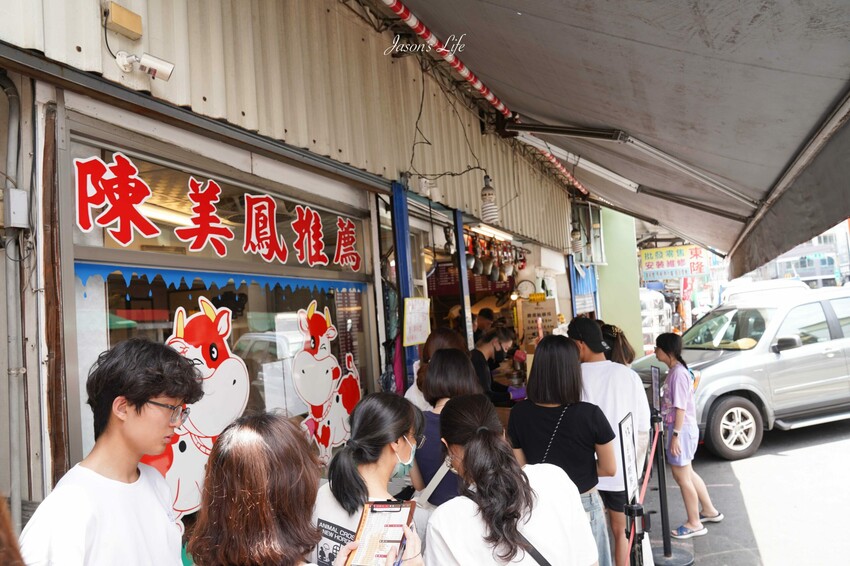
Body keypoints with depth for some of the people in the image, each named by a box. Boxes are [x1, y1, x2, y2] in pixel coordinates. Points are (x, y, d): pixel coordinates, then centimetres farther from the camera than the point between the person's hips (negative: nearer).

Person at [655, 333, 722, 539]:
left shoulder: (678, 373, -21)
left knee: (682, 477, 2)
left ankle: (694, 524, 15)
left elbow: (681, 407, -22)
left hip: (682, 430, -10)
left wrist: (676, 435, -21)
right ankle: (709, 511, 36)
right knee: (687, 474, 21)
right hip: (681, 429, 10)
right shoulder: (675, 370, 8)